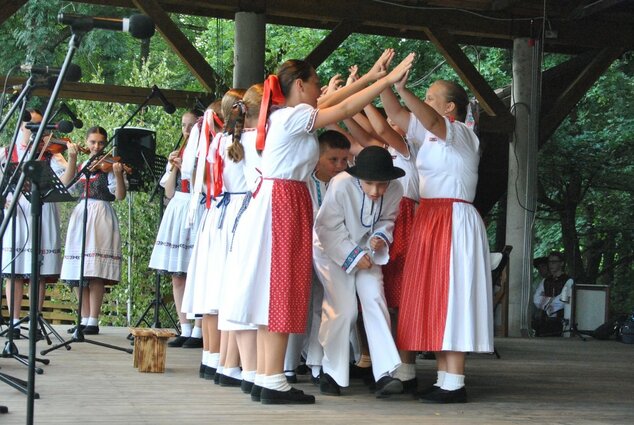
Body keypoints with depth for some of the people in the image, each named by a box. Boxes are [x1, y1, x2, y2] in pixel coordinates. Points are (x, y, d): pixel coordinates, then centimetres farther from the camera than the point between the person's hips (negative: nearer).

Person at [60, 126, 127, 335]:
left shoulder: (108, 166, -1)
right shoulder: (82, 166, 16)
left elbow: (120, 195, -12)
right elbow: (68, 188, 8)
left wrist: (118, 174, -27)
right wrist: (72, 160, 4)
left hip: (101, 215, -6)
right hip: (80, 216, 6)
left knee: (95, 274, -10)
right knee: (78, 273, 5)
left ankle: (93, 321, -5)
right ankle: (84, 319, 12)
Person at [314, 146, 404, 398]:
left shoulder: (395, 190, -16)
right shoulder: (341, 186, -29)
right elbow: (328, 228, -20)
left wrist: (381, 236, -17)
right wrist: (352, 255, -21)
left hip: (366, 251, 4)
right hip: (333, 251, -4)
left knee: (375, 300, -11)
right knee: (343, 309, -11)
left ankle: (385, 373, -15)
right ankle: (332, 373, 6)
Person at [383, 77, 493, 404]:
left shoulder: (462, 134, -6)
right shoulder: (429, 136, 18)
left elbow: (431, 121, -27)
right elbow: (395, 114, 12)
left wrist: (403, 90, -38)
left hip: (454, 221, -9)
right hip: (430, 220, 9)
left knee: (451, 297, -10)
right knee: (433, 300, 6)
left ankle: (455, 384, -10)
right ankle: (443, 378, 9)